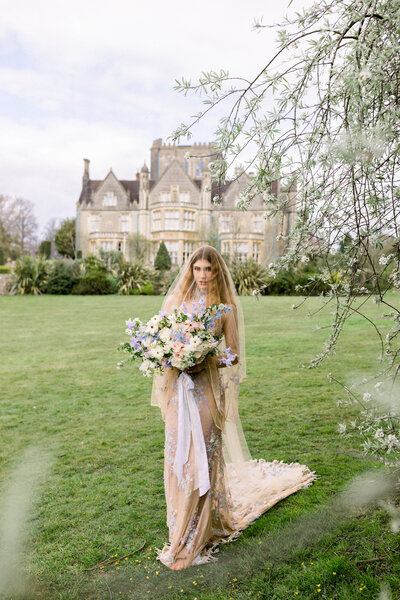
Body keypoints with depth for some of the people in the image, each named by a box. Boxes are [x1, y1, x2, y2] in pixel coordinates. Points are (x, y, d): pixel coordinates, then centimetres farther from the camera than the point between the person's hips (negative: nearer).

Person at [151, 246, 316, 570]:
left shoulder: (225, 308, -1)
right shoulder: (174, 301, 5)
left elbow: (233, 354, 0)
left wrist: (207, 361, -17)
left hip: (206, 387, -2)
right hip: (177, 387, 3)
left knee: (202, 456, 1)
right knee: (178, 454, 9)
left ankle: (192, 538, 16)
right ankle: (182, 523, 32)